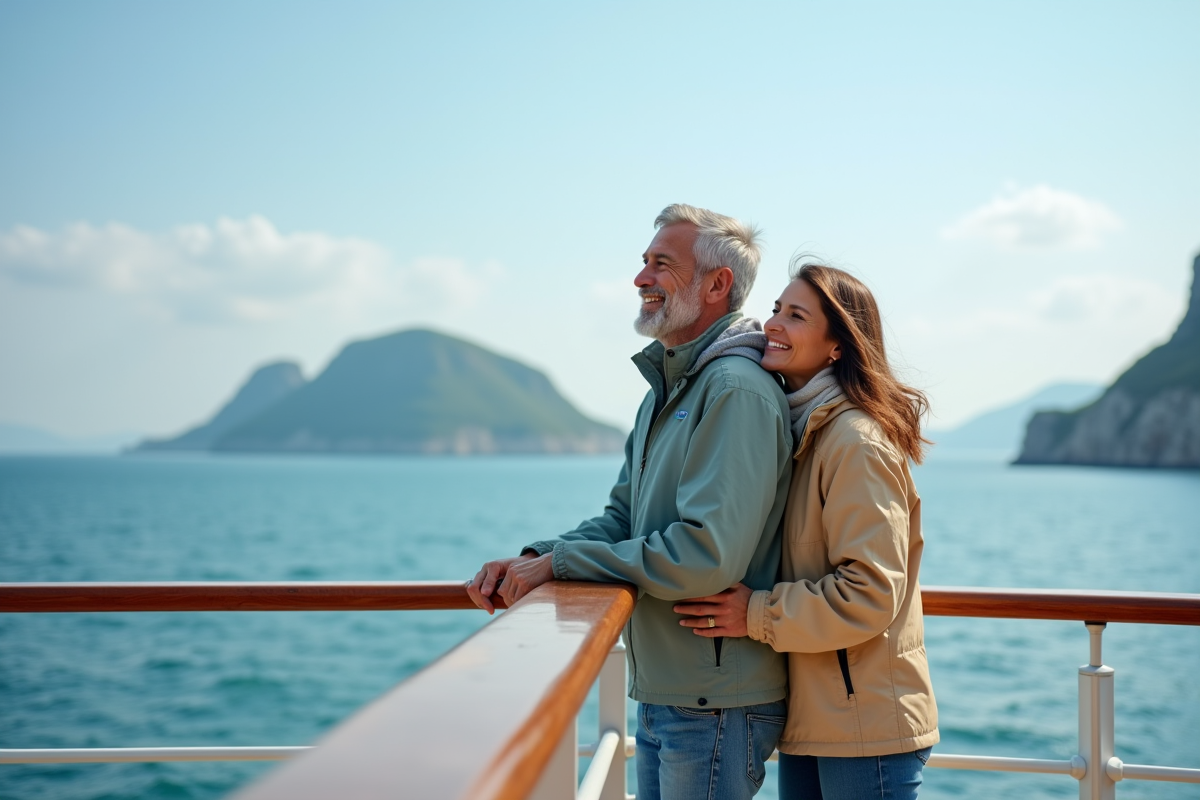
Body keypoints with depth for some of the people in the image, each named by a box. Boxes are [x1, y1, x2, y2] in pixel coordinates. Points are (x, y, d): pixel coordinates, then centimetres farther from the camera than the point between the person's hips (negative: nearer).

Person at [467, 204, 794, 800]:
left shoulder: (735, 388, -19)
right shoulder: (666, 390, 15)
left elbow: (706, 555, -27)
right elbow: (622, 517, 15)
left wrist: (560, 561, -19)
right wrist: (533, 559, -3)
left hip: (716, 706, -9)